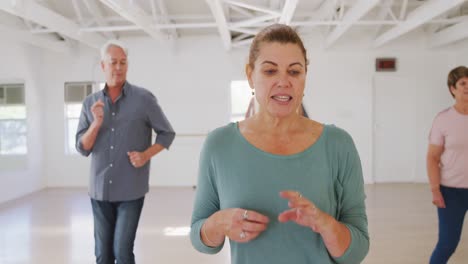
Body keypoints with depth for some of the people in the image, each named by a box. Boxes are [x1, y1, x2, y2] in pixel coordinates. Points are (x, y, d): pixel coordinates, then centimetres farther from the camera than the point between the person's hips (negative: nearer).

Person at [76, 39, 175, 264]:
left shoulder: (144, 98, -5)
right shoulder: (90, 103, 4)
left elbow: (167, 133, 3)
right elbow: (82, 148, 1)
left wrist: (146, 154, -13)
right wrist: (97, 123, -15)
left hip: (131, 190, -3)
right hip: (99, 190, 4)